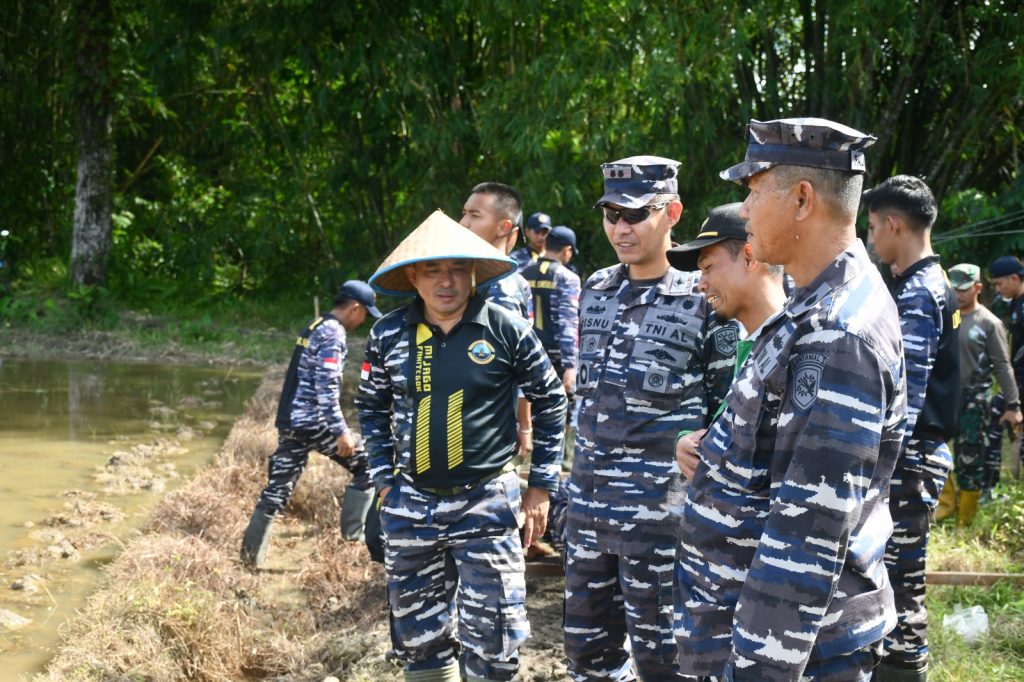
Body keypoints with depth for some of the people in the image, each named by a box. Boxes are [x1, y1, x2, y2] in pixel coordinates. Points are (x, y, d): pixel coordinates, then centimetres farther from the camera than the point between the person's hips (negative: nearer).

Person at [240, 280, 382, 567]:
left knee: (278, 487, 10)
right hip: (313, 421, -9)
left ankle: (251, 554, 8)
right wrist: (342, 431, -21)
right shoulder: (333, 334, -12)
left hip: (289, 420, 9)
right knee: (366, 465, 4)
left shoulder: (314, 328, 18)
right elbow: (327, 387, -20)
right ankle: (354, 531, 5)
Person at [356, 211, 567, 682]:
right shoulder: (389, 334, 0)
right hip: (410, 505, 3)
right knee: (418, 634, 12)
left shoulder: (507, 330, -8)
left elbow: (550, 401, 2)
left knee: (492, 640, 0)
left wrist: (541, 486, 1)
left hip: (487, 503, -3)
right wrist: (384, 482, 7)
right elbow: (372, 409, 13)